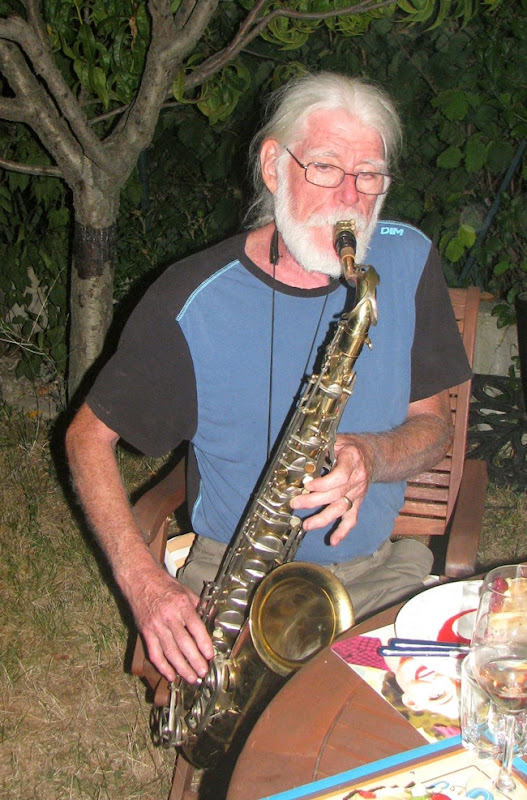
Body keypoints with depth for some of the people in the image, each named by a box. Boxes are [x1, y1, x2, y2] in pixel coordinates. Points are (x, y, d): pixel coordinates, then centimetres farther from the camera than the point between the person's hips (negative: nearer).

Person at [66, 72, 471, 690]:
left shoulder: (408, 262, -1)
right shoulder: (192, 300, -11)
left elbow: (433, 421, 6)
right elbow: (89, 435, -1)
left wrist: (371, 458, -19)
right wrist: (142, 581, -15)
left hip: (380, 567, 4)